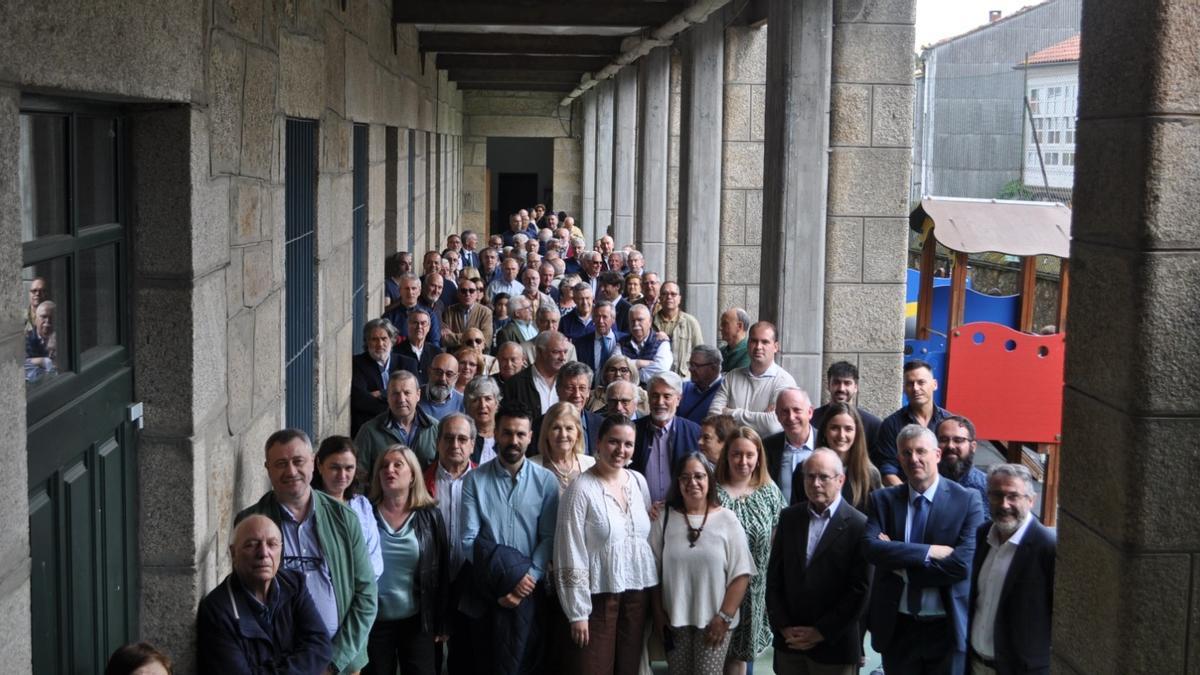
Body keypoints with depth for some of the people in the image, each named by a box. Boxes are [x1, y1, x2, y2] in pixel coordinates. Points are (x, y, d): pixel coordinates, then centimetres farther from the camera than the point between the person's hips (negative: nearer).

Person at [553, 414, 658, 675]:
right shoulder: (581, 490, -12)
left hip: (638, 591, 5)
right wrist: (578, 612, -13)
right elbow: (571, 555, -12)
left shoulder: (638, 482, 6)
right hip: (598, 594, -5)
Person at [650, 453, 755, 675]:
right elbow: (654, 572, 7)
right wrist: (658, 614, 3)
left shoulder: (727, 520, -3)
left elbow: (741, 574, -4)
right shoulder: (665, 519, 4)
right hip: (674, 619, 2)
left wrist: (725, 616, -8)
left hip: (714, 620, -2)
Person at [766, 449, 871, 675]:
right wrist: (782, 626, -1)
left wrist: (822, 632, -9)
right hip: (788, 640, 4)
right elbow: (774, 577, 8)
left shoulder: (858, 525, -8)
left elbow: (860, 589, -10)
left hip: (834, 645, -3)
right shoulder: (789, 517, 6)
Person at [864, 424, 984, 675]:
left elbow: (963, 563, -17)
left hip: (947, 628, -2)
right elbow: (871, 548, -15)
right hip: (896, 626, 2)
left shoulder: (967, 500, -6)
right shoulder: (883, 499, 2)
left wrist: (901, 565, -13)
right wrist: (928, 551, -22)